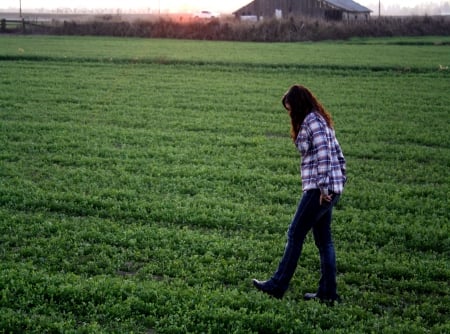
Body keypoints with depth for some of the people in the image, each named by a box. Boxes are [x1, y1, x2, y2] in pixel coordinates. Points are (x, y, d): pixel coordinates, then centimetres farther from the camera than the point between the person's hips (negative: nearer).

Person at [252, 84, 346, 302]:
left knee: (295, 235, -2)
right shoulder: (320, 120, 18)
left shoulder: (311, 121, -12)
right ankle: (328, 292, 16)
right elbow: (338, 154, 19)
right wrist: (339, 181, 19)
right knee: (323, 239, 12)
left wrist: (323, 187, -20)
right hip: (331, 189, 10)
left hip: (319, 189, -10)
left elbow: (323, 154, -22)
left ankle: (277, 286, 5)